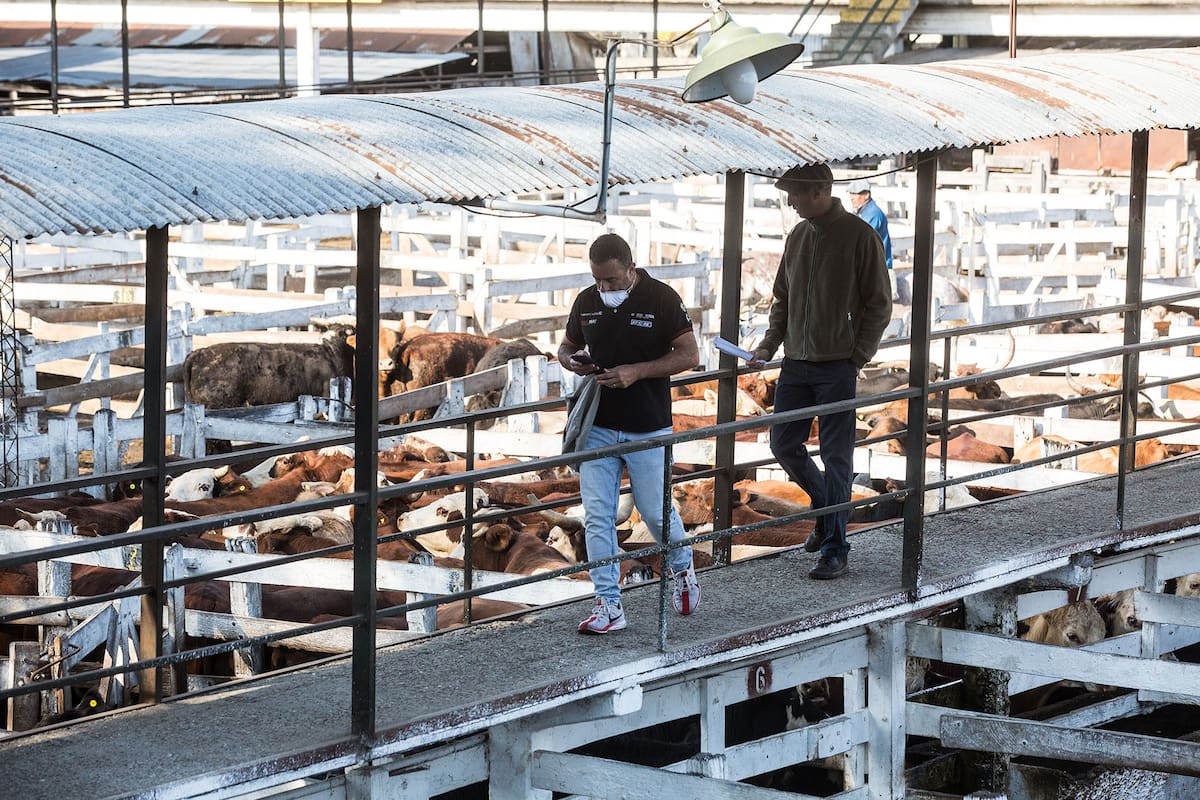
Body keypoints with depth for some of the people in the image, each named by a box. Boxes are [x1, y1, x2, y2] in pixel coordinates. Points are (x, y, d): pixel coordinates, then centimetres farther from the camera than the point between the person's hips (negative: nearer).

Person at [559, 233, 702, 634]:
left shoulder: (661, 298, -9)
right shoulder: (586, 302, 4)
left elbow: (689, 355, -9)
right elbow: (566, 347, 18)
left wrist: (637, 371, -20)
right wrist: (572, 361, -8)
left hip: (648, 430, -3)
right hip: (598, 427, 3)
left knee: (656, 511, 3)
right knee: (597, 515, -3)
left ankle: (682, 570, 34)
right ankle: (609, 605, 0)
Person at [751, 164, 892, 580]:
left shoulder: (859, 236, -9)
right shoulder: (798, 236, 10)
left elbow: (878, 305, -7)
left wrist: (857, 358, -12)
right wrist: (769, 344, 6)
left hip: (837, 367, -7)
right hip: (796, 364, 7)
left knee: (836, 456, -4)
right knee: (783, 445, 10)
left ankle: (835, 551, 1)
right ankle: (828, 509, 33)